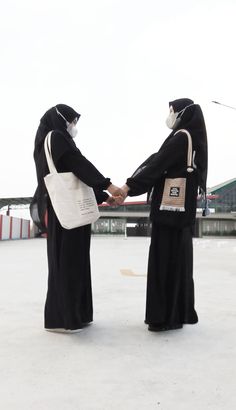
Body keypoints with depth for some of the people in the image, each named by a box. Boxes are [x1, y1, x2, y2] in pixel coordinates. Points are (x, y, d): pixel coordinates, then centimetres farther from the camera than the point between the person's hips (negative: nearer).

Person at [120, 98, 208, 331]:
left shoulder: (182, 137, -8)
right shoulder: (188, 138, 20)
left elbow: (157, 165, -14)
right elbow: (159, 165, 18)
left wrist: (128, 187, -12)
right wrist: (131, 187, 14)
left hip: (172, 205, -10)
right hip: (180, 207, 10)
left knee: (166, 258, -6)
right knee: (177, 258, 11)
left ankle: (168, 316, 0)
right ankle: (178, 312, 18)